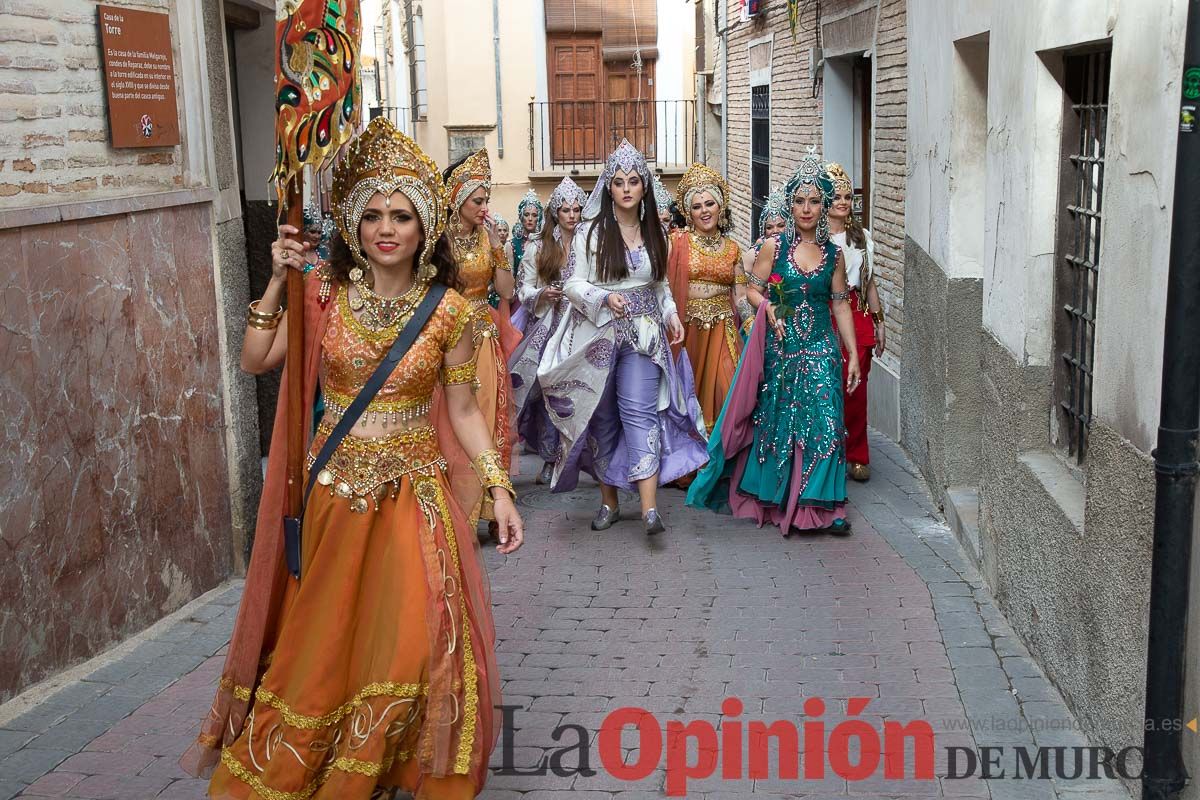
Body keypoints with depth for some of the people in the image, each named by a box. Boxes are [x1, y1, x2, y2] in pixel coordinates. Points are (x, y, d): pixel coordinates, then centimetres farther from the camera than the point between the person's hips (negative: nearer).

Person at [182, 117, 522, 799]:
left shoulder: (449, 310, -5)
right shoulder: (325, 293, -2)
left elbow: (463, 410, -1)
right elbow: (255, 361, -5)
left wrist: (500, 488, -7)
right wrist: (278, 285, -14)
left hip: (414, 490, -1)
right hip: (335, 488, 1)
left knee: (414, 639, -3)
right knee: (321, 638, 11)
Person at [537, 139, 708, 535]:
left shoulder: (654, 233, 9)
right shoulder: (591, 232, -3)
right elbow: (573, 284, -4)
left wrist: (671, 313, 4)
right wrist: (605, 298, -22)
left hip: (643, 335, 1)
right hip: (598, 335, -1)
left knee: (640, 411, -12)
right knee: (602, 417, 6)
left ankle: (649, 506, -19)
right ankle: (609, 501, 20)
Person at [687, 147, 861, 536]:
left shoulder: (834, 254, 5)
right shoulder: (773, 246, -1)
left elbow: (841, 305, 8)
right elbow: (752, 289, 4)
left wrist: (853, 354, 6)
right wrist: (769, 308, -17)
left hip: (820, 349, 1)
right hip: (780, 345, -1)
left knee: (824, 422, -6)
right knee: (776, 420, 7)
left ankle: (821, 505, -1)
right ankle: (774, 499, 22)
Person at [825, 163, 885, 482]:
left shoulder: (862, 236, 15)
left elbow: (869, 282, 19)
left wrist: (879, 322, 18)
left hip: (856, 316, 4)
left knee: (856, 388, 1)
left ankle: (856, 456, 11)